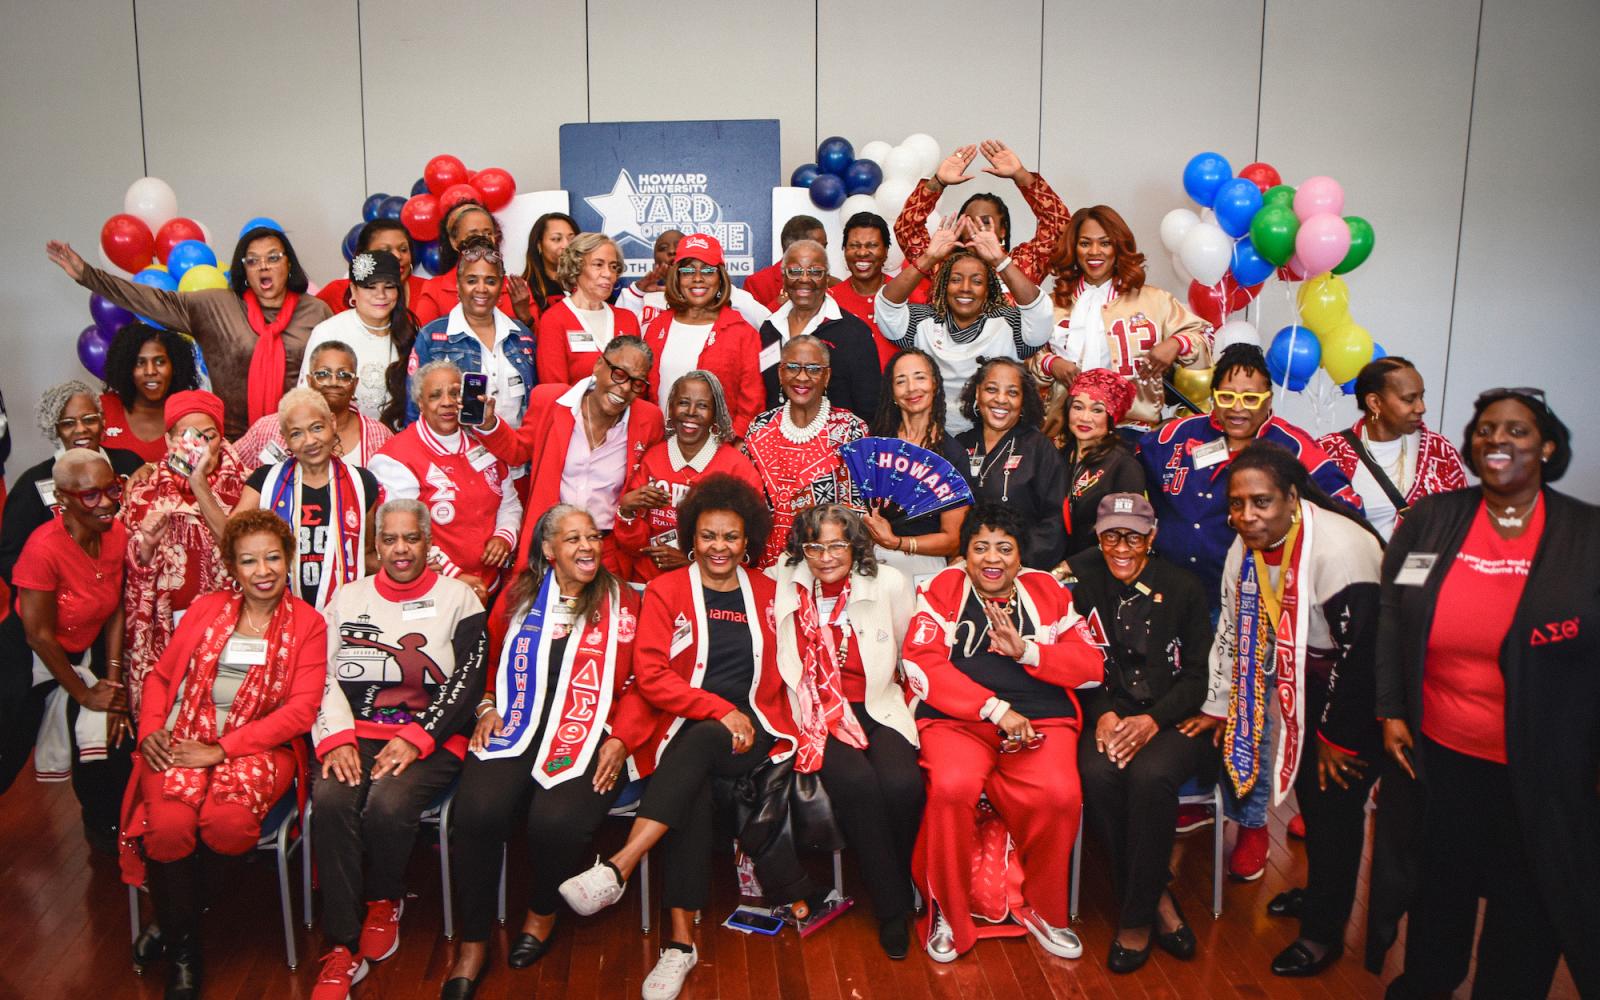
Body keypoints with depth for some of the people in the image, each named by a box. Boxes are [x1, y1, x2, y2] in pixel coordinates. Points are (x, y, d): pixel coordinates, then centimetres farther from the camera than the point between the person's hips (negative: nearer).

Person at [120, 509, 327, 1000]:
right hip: (182, 738, 2)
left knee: (229, 822, -32)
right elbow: (161, 675, 17)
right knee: (169, 823, -28)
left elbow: (301, 710, -5)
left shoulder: (307, 624, 4)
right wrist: (150, 728, -4)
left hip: (259, 746, -2)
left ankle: (185, 904, 4)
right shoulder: (207, 609, 14)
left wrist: (221, 749, -12)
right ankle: (181, 948, -4)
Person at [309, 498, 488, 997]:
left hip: (432, 738, -2)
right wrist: (336, 737, -8)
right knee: (330, 800, -29)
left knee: (388, 803, -31)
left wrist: (415, 740, -12)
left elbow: (467, 681, -1)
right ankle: (342, 948, -18)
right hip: (357, 732, 3)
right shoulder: (348, 597, 18)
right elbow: (323, 675, 9)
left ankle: (384, 901, 2)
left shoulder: (458, 597, 8)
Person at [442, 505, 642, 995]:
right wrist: (487, 707, 4)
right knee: (478, 810, -26)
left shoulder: (623, 603, 7)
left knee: (557, 820, -29)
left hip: (587, 736, -2)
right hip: (514, 729, 2)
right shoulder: (518, 596, 13)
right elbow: (491, 662, 21)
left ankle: (542, 913, 7)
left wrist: (621, 740, -7)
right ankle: (473, 944, -4)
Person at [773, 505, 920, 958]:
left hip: (876, 707, 1)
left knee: (903, 784, -28)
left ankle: (901, 887, 2)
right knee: (856, 781, -30)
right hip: (815, 713, -1)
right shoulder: (785, 586, 0)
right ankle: (891, 907, -10)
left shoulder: (890, 583, 2)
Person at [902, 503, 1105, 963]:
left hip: (1041, 718, 2)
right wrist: (997, 710, -12)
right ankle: (948, 915, -6)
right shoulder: (942, 590, 10)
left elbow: (1093, 665, 9)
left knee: (1061, 795, -28)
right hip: (957, 719, -2)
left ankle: (1040, 908, 2)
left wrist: (1025, 651, -7)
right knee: (951, 788, -32)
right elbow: (921, 666, -5)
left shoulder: (1048, 592, 18)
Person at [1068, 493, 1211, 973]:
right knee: (1098, 773, -31)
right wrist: (1104, 713, -12)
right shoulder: (1079, 580, 5)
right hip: (1108, 713, 1)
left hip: (1173, 717, -1)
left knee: (1151, 775, -33)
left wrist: (1153, 720, -15)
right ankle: (1158, 897, -10)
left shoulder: (1182, 587, 2)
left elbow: (1199, 674, 1)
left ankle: (1136, 918, -14)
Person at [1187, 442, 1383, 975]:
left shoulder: (1340, 550, -32)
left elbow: (1362, 655, -27)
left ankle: (1324, 930, 12)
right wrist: (1217, 707, 8)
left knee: (1337, 800, -4)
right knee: (1308, 788, 15)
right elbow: (1233, 630, 6)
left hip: (1366, 690, -7)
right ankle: (1318, 891, 38)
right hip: (1308, 678, 7)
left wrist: (1338, 738, -18)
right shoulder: (1245, 547, -7)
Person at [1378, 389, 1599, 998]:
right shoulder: (1429, 520, -1)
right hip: (1436, 754, 2)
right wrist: (1391, 712, -1)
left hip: (1539, 769, -2)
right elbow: (1390, 619, 3)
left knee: (1527, 901, 12)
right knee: (1439, 883, 20)